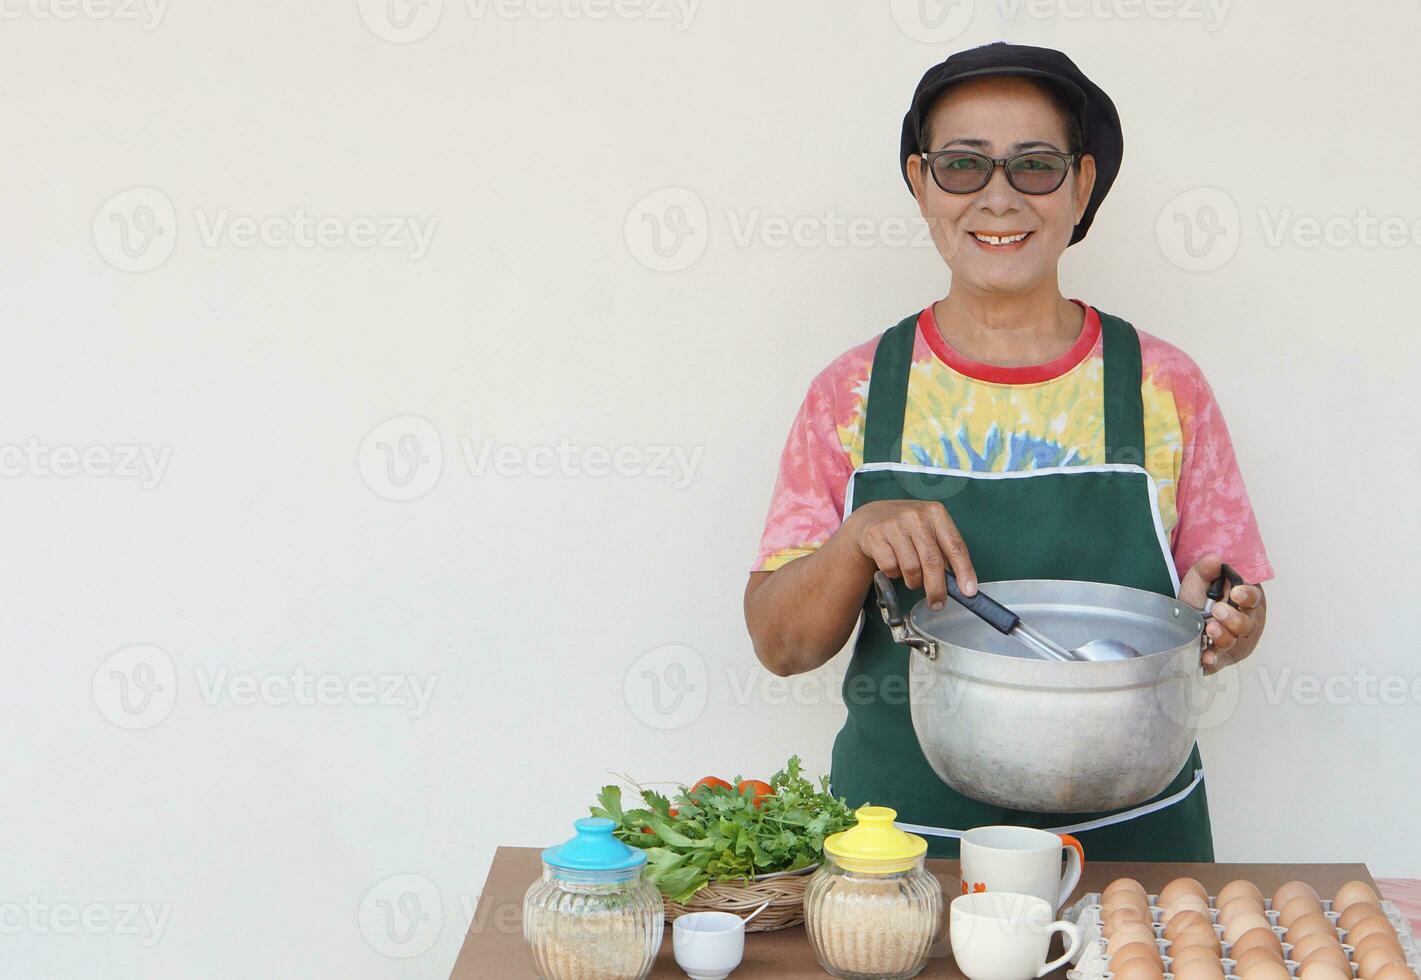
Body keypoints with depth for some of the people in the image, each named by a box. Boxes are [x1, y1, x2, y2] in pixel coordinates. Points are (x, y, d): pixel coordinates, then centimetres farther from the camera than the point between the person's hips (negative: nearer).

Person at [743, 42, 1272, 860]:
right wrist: (858, 538, -20)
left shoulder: (1164, 387, -1)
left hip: (1128, 833, 0)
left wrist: (1221, 623, -18)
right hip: (903, 836, 0)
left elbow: (1238, 609, 5)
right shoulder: (853, 393, 0)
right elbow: (779, 645, -2)